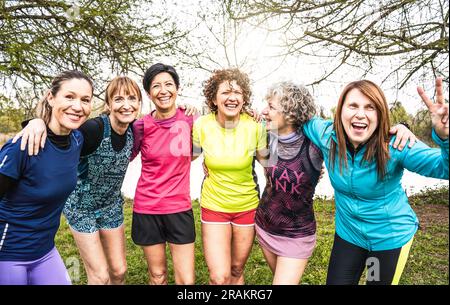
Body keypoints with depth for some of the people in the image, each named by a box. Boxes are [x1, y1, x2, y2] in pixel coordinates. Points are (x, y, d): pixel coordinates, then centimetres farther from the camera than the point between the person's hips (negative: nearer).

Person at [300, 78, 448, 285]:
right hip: (348, 233, 2)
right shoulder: (327, 135, -17)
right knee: (336, 281, 14)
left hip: (391, 236, -2)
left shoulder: (395, 146, -25)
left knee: (379, 280, 21)